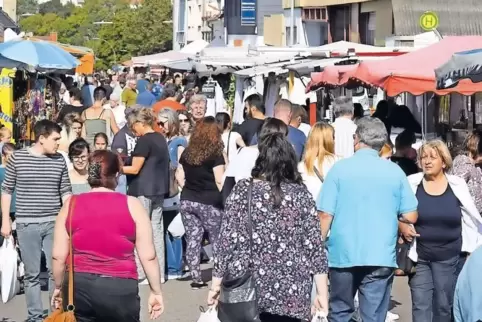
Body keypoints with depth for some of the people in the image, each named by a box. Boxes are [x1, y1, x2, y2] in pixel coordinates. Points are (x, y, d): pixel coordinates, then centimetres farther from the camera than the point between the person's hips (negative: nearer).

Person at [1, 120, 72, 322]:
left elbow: (65, 192, 9)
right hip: (26, 224, -1)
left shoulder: (59, 161, 3)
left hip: (54, 223, 1)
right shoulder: (17, 157, -2)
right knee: (32, 273, 5)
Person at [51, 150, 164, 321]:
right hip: (120, 289, -2)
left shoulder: (70, 205, 2)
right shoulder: (132, 205, -4)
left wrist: (59, 287, 19)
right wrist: (156, 291, 7)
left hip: (79, 286, 2)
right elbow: (148, 256, -3)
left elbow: (58, 256, 4)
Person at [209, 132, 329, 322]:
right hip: (291, 294, 1)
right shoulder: (302, 194, 0)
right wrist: (322, 293, 2)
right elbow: (314, 247, -2)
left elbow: (227, 240, -6)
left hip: (246, 290, -1)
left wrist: (216, 283, 1)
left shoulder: (243, 191, -4)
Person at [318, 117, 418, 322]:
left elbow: (326, 215, -6)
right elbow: (411, 217, 2)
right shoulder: (395, 172, 1)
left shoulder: (340, 168, -3)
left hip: (343, 254, 0)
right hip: (381, 256, 1)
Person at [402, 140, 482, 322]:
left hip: (449, 257, 0)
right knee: (420, 306, 1)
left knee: (444, 306, 9)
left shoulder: (457, 185, -2)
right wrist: (401, 225, -15)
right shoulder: (412, 183, -3)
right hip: (419, 256, 0)